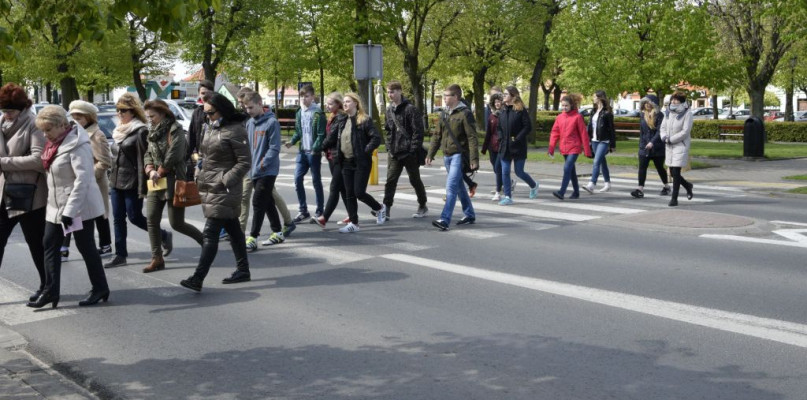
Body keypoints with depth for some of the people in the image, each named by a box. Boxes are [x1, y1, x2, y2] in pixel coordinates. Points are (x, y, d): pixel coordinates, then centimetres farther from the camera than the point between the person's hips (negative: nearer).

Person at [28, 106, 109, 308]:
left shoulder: (77, 145, -20)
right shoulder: (55, 143, 7)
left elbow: (83, 180, -24)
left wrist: (70, 210, -26)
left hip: (79, 206, -9)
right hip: (56, 205, 9)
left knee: (86, 246, 2)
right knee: (50, 245, 7)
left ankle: (100, 289, 16)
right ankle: (50, 291, 12)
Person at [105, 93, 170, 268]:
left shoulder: (140, 131, -12)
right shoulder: (119, 130, 13)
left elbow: (142, 160, -16)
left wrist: (142, 188, -19)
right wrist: (112, 180, 15)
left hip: (131, 183, -8)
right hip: (116, 182, 8)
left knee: (135, 217, -2)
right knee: (118, 219, 7)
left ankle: (164, 236, 19)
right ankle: (120, 255, 12)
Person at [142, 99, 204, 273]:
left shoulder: (175, 130, -10)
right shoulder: (153, 132, 15)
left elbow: (173, 156, -19)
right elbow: (148, 154, 11)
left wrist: (160, 172, -10)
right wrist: (150, 171, -8)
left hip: (173, 182, -8)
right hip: (156, 182, 8)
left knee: (176, 223, -4)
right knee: (151, 220, 1)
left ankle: (205, 241, 18)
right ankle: (157, 259, 7)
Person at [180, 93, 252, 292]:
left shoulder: (235, 131, -13)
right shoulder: (212, 128, 13)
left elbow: (245, 162, -15)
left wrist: (225, 180, -20)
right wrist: (201, 176, 12)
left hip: (223, 191, -9)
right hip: (210, 187, 9)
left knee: (210, 233, -12)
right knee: (233, 230, 15)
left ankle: (198, 279, -15)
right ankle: (243, 270, 25)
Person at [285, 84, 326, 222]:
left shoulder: (318, 113, -9)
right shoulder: (299, 113, 11)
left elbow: (321, 134, -13)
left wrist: (315, 149, -22)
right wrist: (292, 141, -1)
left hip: (314, 152, -6)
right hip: (302, 152, 6)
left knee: (316, 181, 2)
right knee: (297, 179, 0)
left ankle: (319, 211, 12)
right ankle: (303, 211, 10)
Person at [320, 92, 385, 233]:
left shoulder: (364, 120, -9)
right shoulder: (341, 120, 9)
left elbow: (376, 138, -13)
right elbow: (332, 138, 10)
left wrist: (365, 151, -17)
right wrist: (321, 146, 2)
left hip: (361, 163, -6)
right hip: (346, 162, 6)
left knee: (359, 192, -7)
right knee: (349, 194, 6)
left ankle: (379, 208, 20)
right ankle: (353, 223, 14)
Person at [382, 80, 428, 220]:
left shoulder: (410, 109, -11)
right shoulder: (389, 110, 10)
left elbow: (418, 131, -14)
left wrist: (414, 150, -17)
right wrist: (389, 147, 10)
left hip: (409, 152, -5)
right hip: (394, 153, 5)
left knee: (415, 180, 8)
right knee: (390, 180, -3)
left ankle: (422, 206, 24)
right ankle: (386, 209, -5)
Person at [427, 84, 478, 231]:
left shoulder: (465, 114, -10)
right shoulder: (444, 115, 12)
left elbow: (472, 137, -14)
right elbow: (437, 136, 16)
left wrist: (474, 158, -19)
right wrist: (430, 154, 10)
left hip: (459, 155, -8)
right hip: (447, 156, 8)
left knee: (451, 187, -15)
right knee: (459, 187, 15)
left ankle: (445, 220, -19)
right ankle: (469, 214, 28)